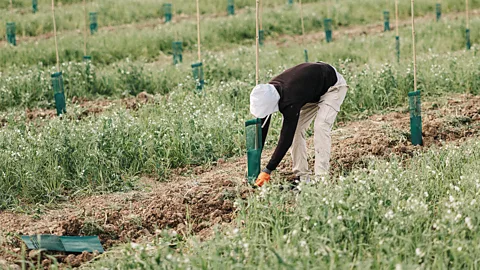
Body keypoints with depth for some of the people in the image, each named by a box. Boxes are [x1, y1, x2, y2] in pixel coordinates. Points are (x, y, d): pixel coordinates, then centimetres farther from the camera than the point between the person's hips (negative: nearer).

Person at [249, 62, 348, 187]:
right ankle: (302, 176, 0)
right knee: (296, 129, -3)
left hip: (333, 85, -8)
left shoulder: (290, 102, -41)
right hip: (312, 92, 8)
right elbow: (262, 128, -12)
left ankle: (321, 176, -23)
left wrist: (267, 171, -36)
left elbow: (286, 138, -39)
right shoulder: (267, 93, -19)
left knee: (321, 127, -24)